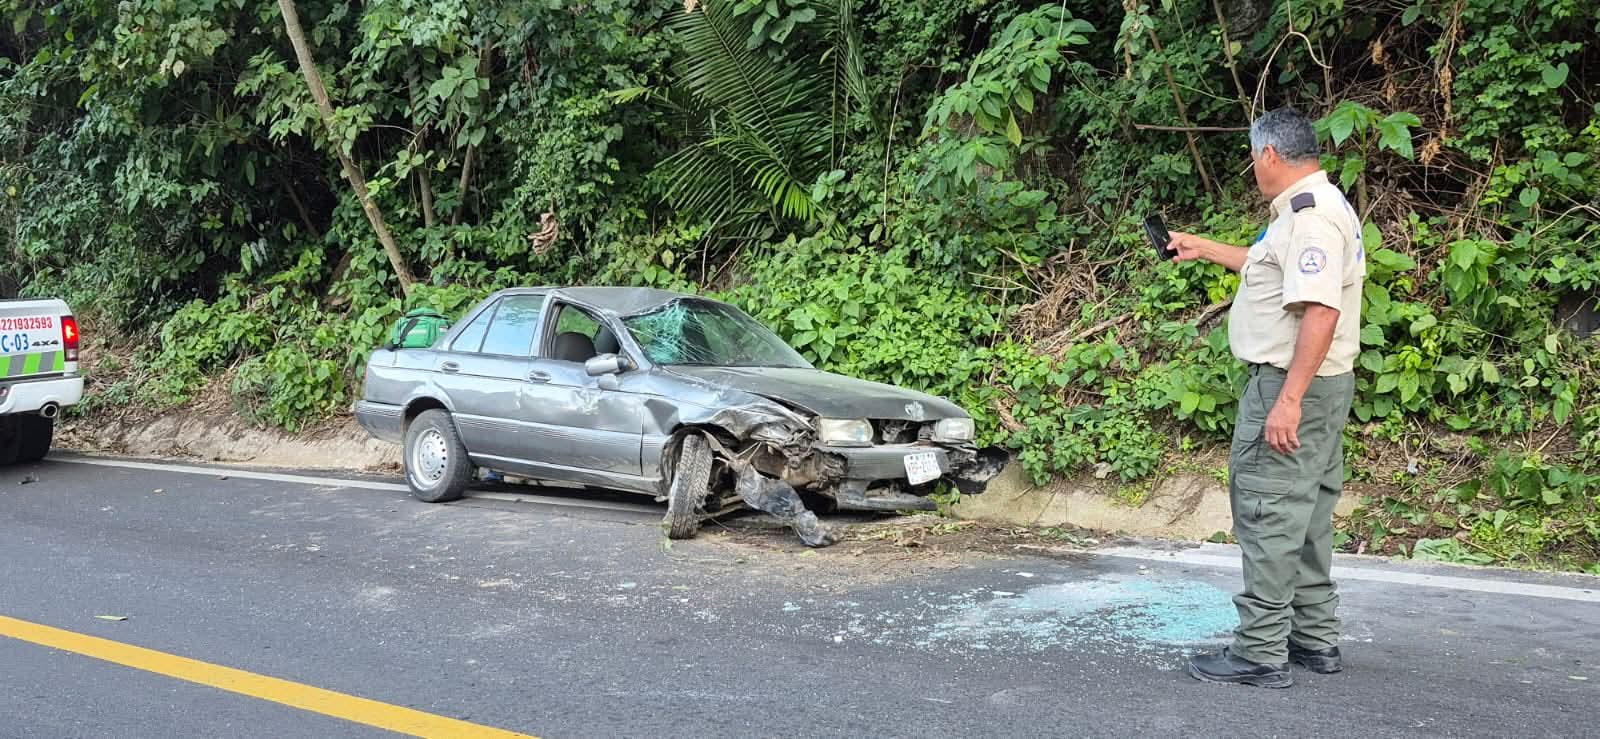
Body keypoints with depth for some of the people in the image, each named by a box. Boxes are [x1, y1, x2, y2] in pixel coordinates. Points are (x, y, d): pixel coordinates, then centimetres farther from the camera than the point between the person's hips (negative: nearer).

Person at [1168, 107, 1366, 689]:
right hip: (1317, 386, 11)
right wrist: (1205, 249, 42)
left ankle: (1261, 653, -2)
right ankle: (1316, 640, 26)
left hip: (1291, 387, -11)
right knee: (1305, 514, 16)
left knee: (1269, 515, -7)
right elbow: (1272, 268, 35)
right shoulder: (1314, 209, 17)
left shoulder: (1310, 215, -18)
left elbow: (1320, 311, -27)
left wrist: (1288, 400, -29)